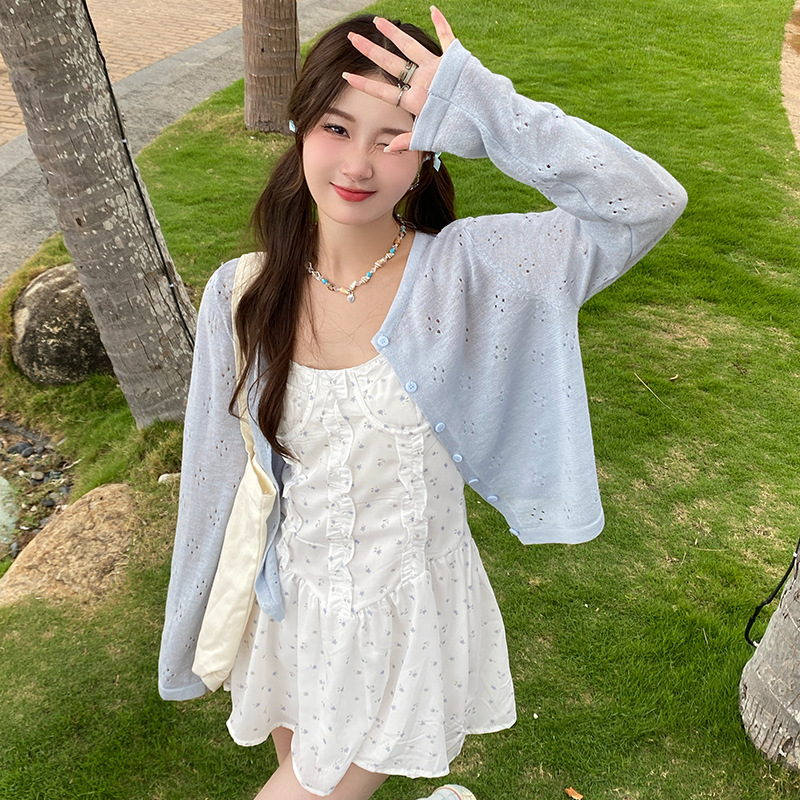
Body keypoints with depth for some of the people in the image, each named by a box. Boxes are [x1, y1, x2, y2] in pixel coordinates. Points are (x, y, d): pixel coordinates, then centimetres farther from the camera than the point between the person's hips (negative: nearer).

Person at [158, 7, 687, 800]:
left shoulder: (461, 270, -18)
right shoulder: (240, 297, -12)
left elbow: (649, 203, -28)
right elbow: (221, 474, -2)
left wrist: (484, 110, -33)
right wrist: (206, 634, 9)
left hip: (410, 609, -3)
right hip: (292, 606, 3)